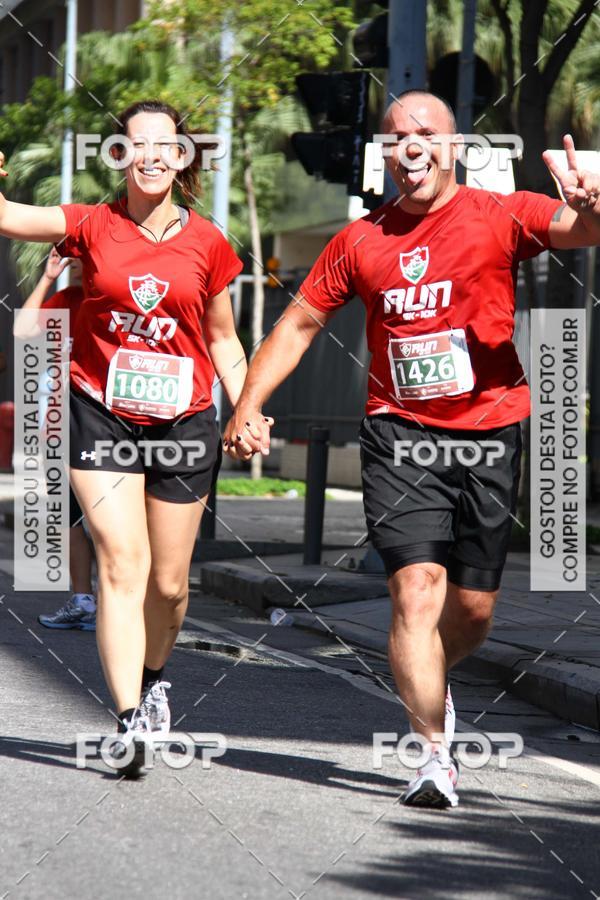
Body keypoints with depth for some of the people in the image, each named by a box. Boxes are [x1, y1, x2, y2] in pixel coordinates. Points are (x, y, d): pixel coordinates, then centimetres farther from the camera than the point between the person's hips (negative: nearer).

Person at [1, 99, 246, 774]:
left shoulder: (207, 244, 3)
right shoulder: (93, 227, -1)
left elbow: (223, 341, 12)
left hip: (182, 421, 2)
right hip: (102, 414, -2)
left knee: (169, 582, 9)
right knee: (121, 565, -14)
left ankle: (154, 676, 39)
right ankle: (129, 718, -15)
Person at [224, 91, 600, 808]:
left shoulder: (499, 216, -1)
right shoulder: (362, 240, 6)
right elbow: (300, 323, 13)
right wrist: (249, 405, 3)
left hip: (488, 432, 0)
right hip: (399, 432, 0)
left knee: (474, 607, 6)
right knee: (417, 589, -14)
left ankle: (427, 684, 39)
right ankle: (435, 756, -7)